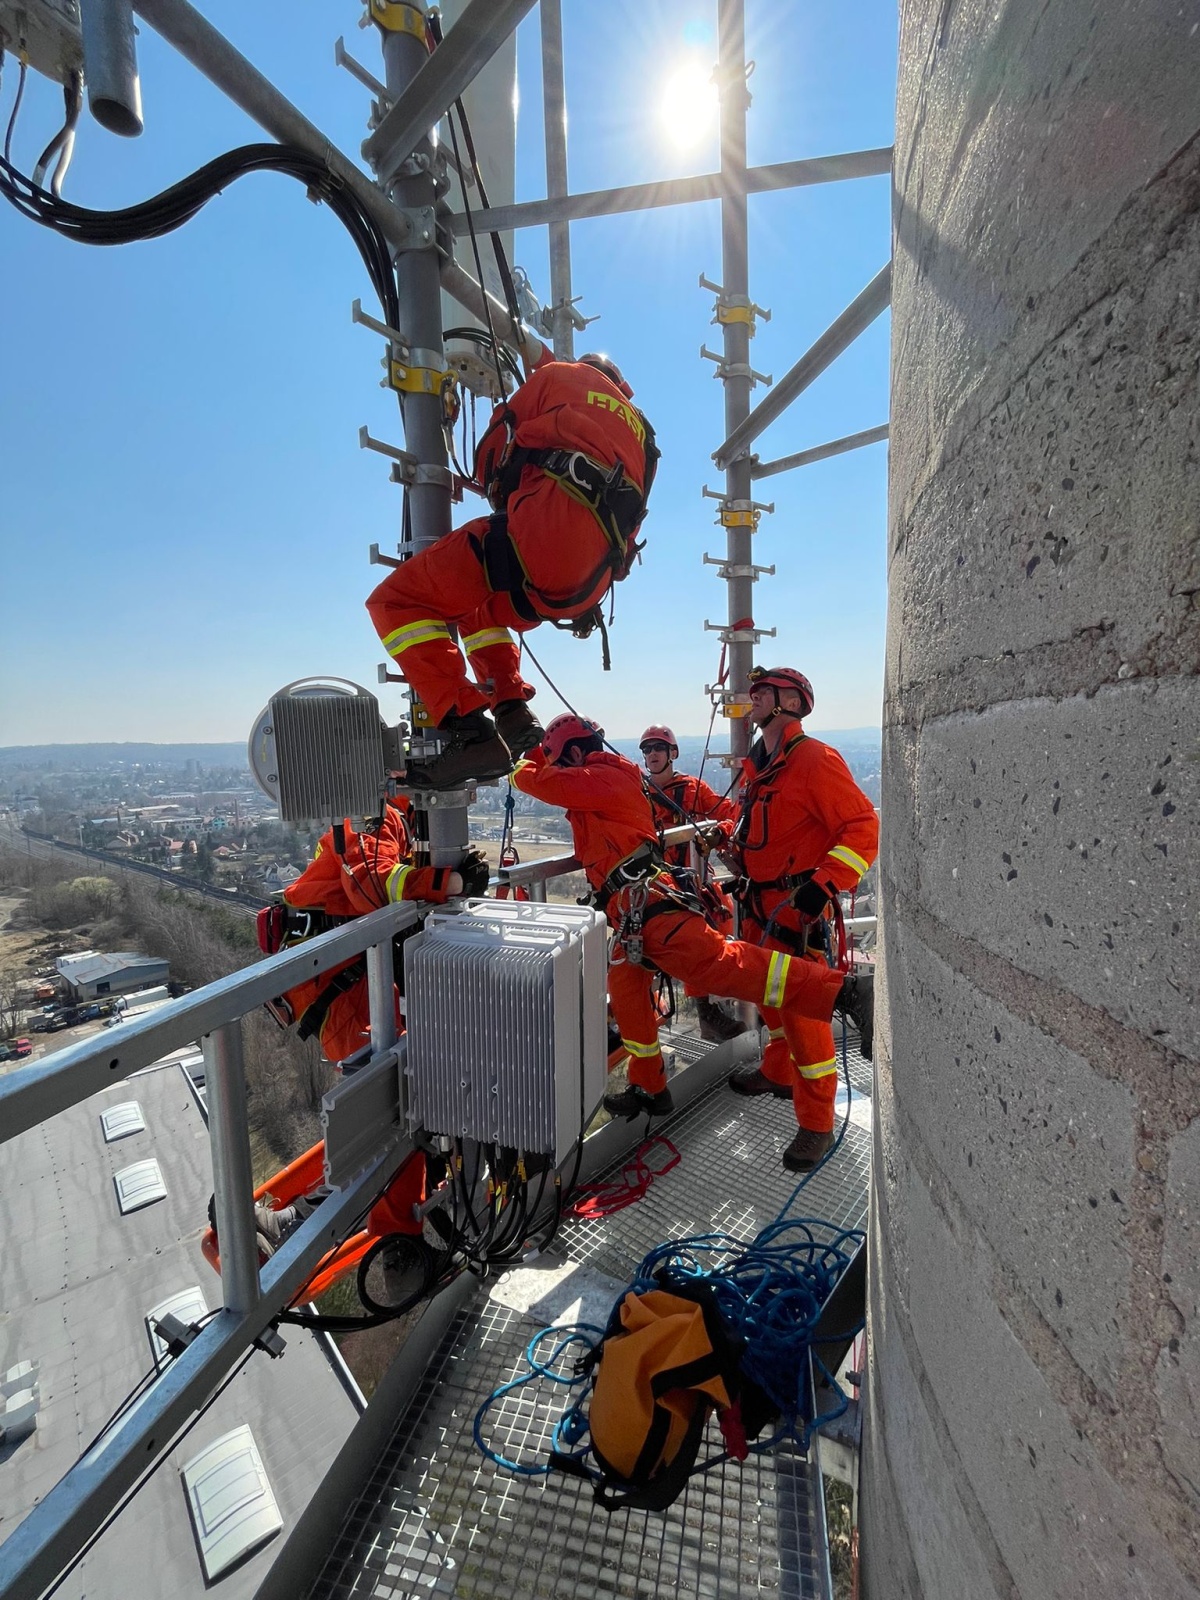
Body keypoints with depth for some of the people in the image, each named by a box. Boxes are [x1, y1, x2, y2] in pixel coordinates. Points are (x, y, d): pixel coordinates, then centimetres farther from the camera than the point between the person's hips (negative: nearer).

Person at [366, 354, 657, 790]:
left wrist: (501, 499, 38)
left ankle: (471, 733, -16)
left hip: (545, 530, -7)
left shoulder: (561, 376, 23)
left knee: (396, 603, -1)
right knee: (478, 610, 31)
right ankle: (513, 712, 12)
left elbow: (494, 451, 19)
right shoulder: (639, 430, 38)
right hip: (587, 582, 7)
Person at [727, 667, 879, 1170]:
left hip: (797, 908, -8)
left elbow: (864, 827, -20)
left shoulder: (815, 760, -16)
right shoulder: (757, 764, 11)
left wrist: (824, 883, -26)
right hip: (759, 904, 9)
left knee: (803, 1010, -3)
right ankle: (778, 1073, 44)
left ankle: (816, 1125, 12)